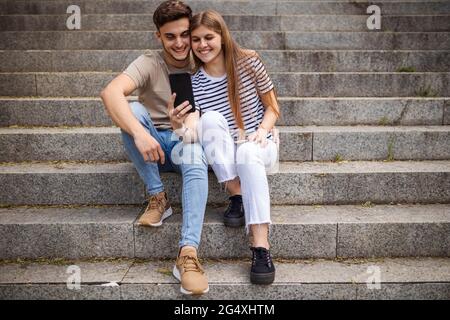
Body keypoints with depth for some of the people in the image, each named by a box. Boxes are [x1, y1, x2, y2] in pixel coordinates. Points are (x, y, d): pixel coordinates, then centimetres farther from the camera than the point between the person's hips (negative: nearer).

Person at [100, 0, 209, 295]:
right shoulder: (150, 64, -10)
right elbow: (110, 92, -29)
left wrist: (186, 123, -35)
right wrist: (139, 133, -45)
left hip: (187, 141, 0)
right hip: (153, 143, 1)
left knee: (195, 161, -36)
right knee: (132, 109, -29)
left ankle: (188, 253, -44)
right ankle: (158, 197, -20)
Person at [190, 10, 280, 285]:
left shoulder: (248, 62, -5)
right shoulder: (192, 82, -3)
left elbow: (272, 107, 3)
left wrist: (262, 130, -17)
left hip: (259, 147, -1)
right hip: (221, 156, 1)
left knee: (247, 152, -37)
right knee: (211, 118, -29)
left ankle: (261, 247, -44)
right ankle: (237, 196, -23)